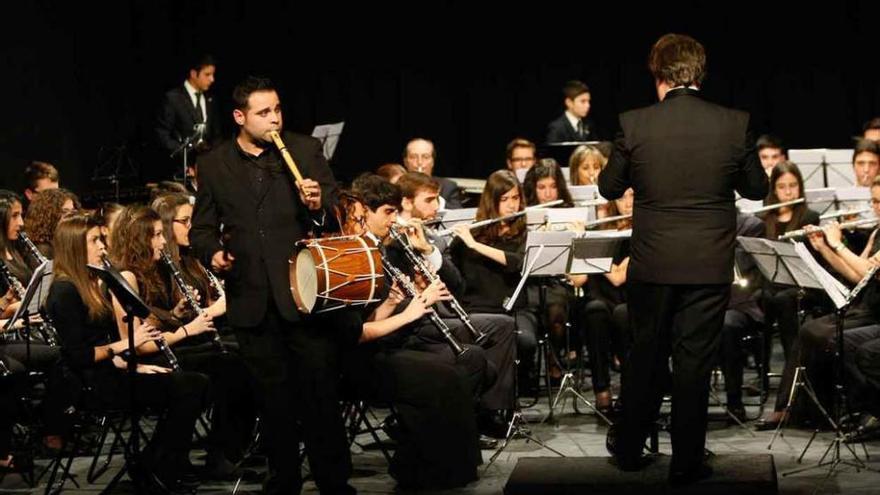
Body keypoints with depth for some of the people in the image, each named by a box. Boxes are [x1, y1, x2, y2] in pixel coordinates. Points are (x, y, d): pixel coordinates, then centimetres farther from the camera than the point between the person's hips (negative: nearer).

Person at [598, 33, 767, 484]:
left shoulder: (634, 125, -9)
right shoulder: (734, 125, -8)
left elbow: (609, 188, 3)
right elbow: (757, 188, 4)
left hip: (652, 264, 1)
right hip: (710, 265, -1)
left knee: (645, 356, 17)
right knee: (694, 363, 7)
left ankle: (629, 447, 29)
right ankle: (685, 463, 12)